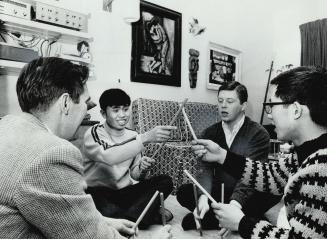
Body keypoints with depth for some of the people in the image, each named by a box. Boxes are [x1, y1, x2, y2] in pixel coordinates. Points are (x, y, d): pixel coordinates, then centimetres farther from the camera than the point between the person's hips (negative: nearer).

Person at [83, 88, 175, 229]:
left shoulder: (133, 136, 5)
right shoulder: (93, 134, -9)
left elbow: (134, 175, 12)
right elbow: (108, 157, -33)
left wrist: (142, 169, -13)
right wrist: (146, 138, -38)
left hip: (125, 191, 5)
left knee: (166, 181, -15)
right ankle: (152, 216, -20)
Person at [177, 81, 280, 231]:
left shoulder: (259, 134, -9)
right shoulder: (210, 133, 2)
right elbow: (205, 169, -9)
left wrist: (236, 202, -38)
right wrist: (203, 197, -29)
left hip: (247, 196, -3)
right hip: (218, 194, 4)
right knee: (184, 192, -22)